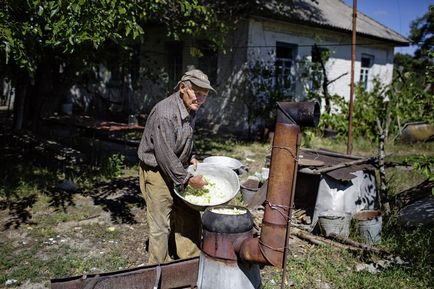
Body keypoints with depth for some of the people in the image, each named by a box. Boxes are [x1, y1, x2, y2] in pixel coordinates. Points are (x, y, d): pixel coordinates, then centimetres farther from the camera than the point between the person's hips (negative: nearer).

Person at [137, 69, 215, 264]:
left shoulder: (191, 110, 2)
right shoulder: (165, 113, -28)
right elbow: (164, 154, -28)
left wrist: (190, 158, 5)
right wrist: (188, 179, -21)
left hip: (177, 169, 9)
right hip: (157, 173, -9)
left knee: (189, 217, 16)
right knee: (161, 226, 0)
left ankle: (191, 260, 32)